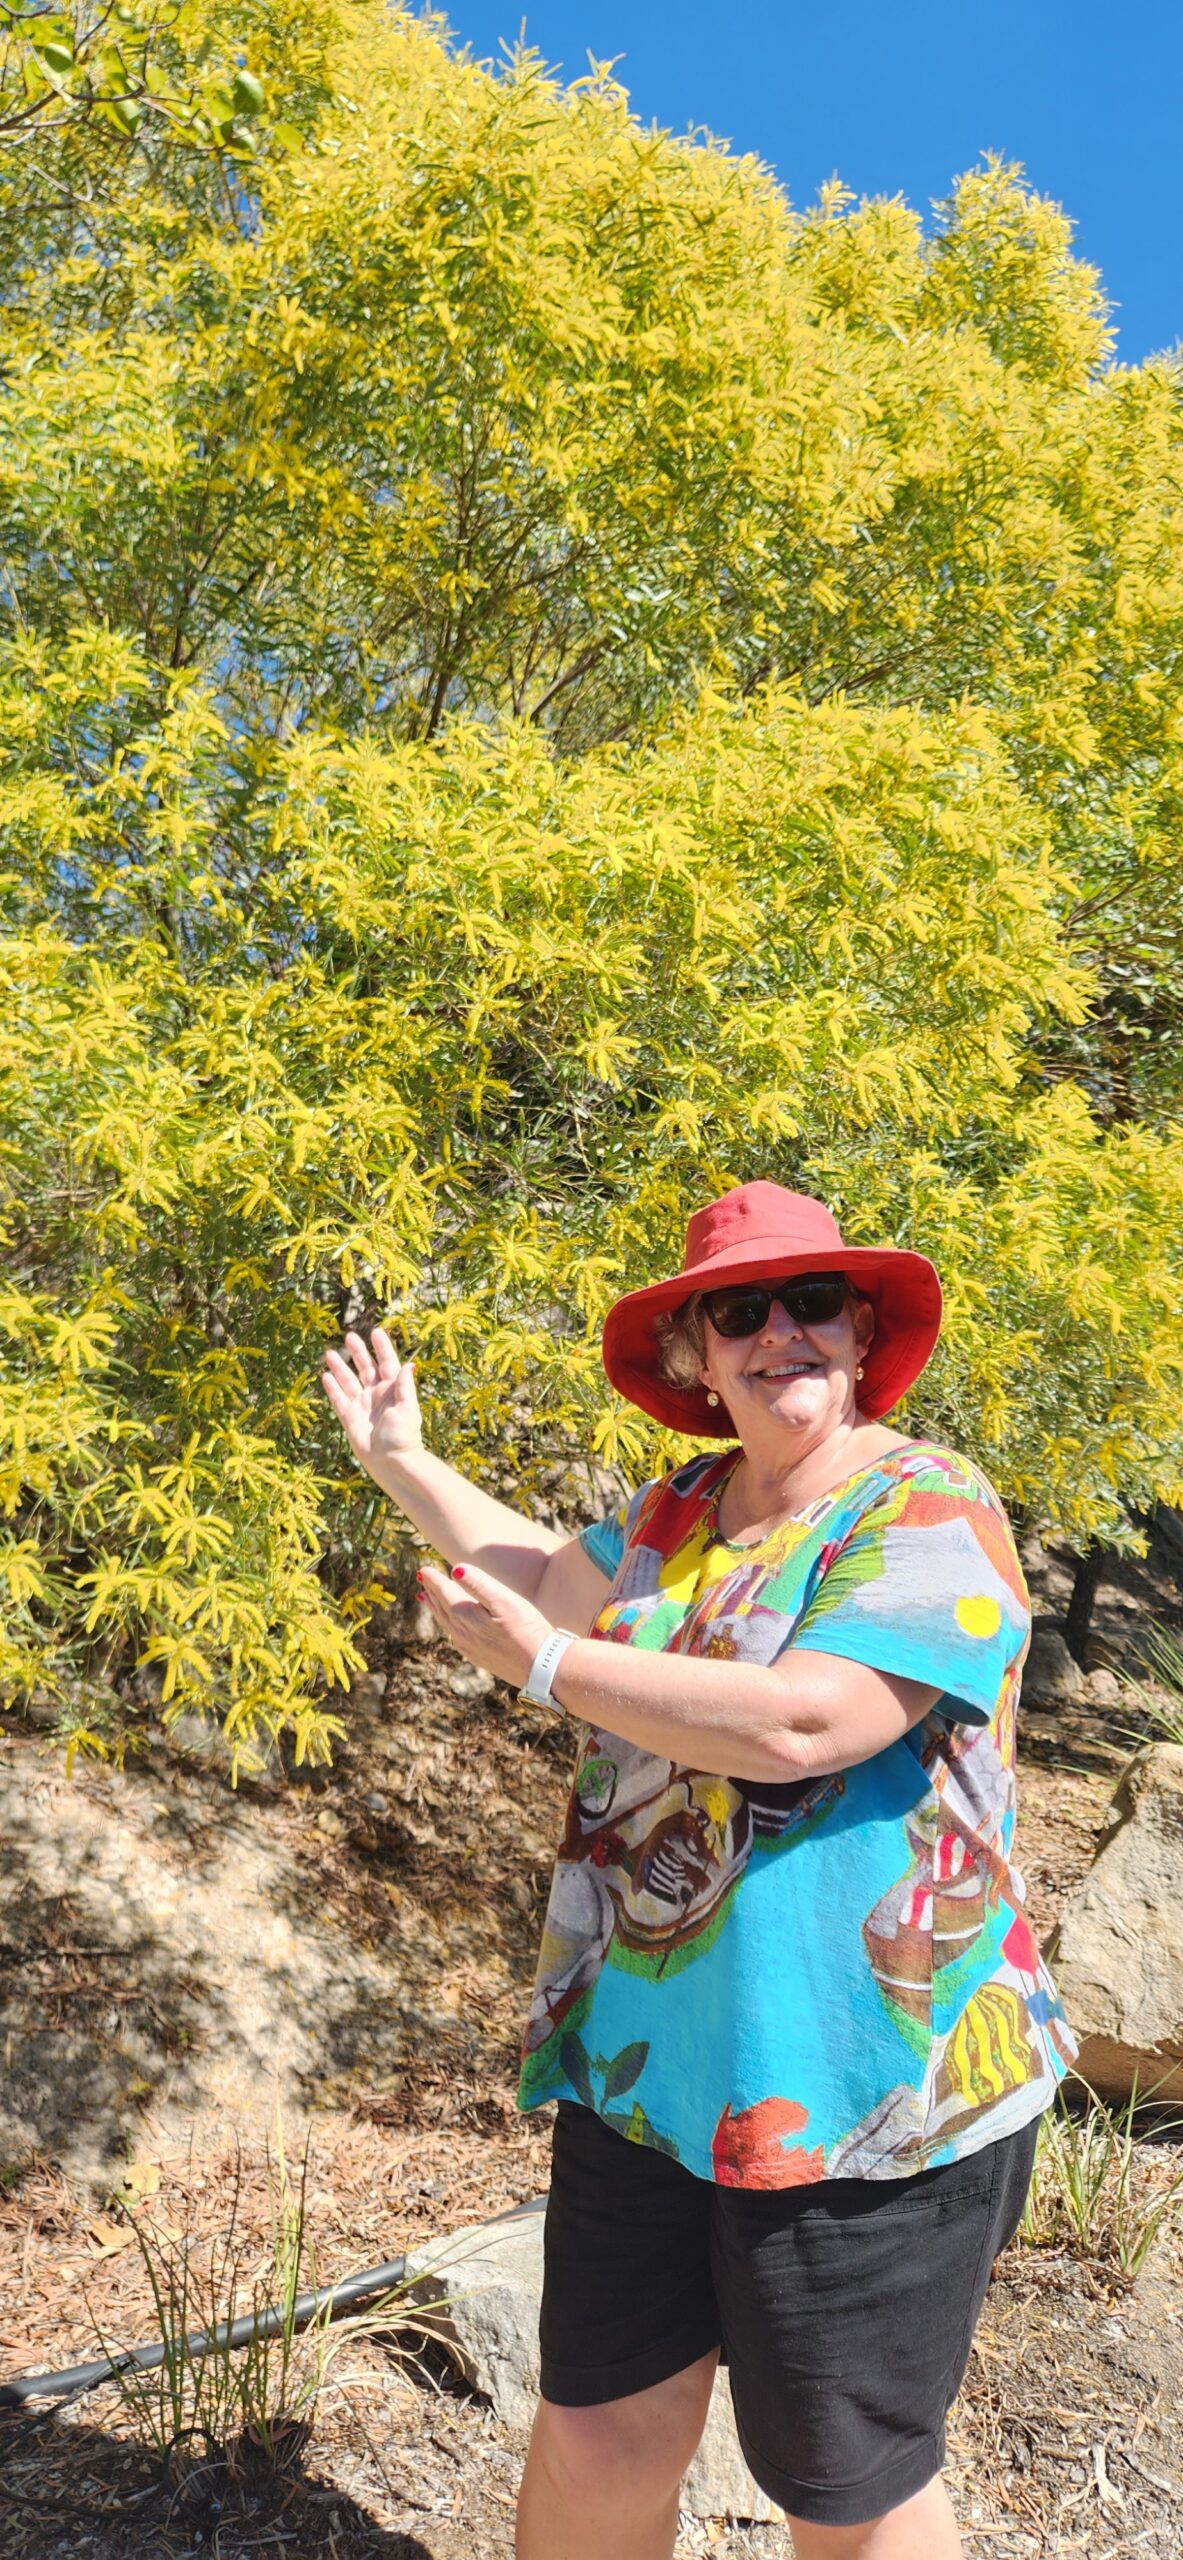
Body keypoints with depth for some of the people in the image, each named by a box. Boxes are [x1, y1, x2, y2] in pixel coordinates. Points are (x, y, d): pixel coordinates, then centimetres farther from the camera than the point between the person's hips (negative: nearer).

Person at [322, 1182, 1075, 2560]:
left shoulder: (931, 1512, -16)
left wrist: (547, 1664, -19)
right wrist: (402, 1460, 31)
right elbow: (556, 1577, 26)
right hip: (646, 2068, 6)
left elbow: (796, 1722, -29)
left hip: (857, 2092, -6)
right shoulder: (680, 1509, 6)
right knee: (594, 2440, 16)